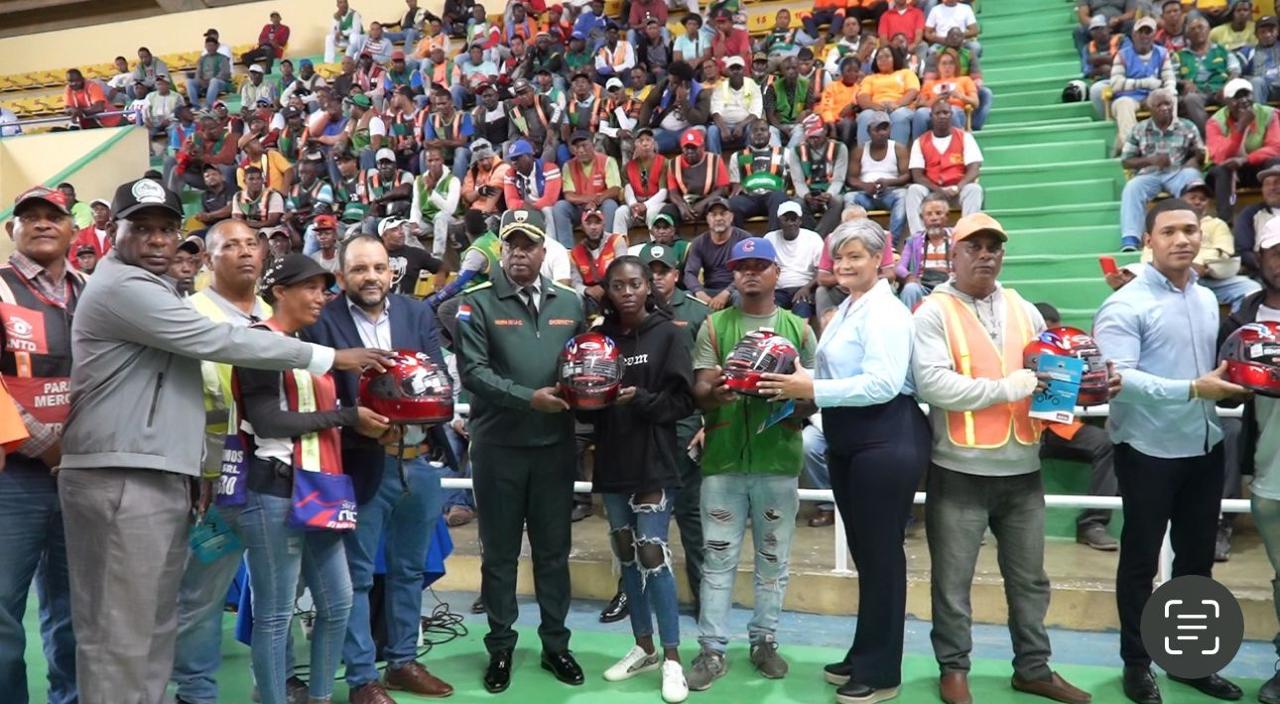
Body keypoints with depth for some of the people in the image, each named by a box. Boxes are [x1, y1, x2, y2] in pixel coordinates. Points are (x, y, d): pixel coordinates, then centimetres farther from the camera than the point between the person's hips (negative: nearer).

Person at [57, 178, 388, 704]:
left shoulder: (148, 288, 22)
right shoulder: (122, 287, -12)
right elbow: (221, 343, -17)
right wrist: (327, 357, -12)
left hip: (157, 473, 10)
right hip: (121, 478, -10)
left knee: (152, 622, 15)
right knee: (120, 630, -5)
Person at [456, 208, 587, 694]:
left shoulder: (569, 303, 8)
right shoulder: (478, 303, -5)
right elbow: (472, 370, -14)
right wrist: (529, 397, -22)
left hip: (555, 444, 3)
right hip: (498, 446, -3)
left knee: (554, 549, 13)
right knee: (500, 552, 9)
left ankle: (555, 643, 27)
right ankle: (500, 648, 24)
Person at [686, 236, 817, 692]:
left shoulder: (798, 328, 8)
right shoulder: (714, 327, 5)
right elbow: (698, 391, -3)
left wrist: (795, 402, -15)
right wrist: (713, 393, -25)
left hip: (779, 460, 1)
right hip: (724, 459, -1)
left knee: (773, 559, 10)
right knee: (718, 558, 3)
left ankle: (764, 640, 25)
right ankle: (712, 650, 11)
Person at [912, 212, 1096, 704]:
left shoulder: (1023, 310, 10)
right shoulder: (934, 313, -8)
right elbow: (932, 384, -21)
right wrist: (1009, 387, -18)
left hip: (1022, 467, 5)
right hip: (960, 470, -5)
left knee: (1029, 577, 17)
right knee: (953, 580, 8)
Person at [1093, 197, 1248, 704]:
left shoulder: (1207, 300, 11)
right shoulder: (1125, 305, -14)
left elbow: (1208, 368, 20)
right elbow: (1116, 378, -24)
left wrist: (1230, 382, 0)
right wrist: (1194, 389, -26)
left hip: (1205, 448, 7)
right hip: (1149, 451, -7)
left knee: (1197, 558, 17)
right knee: (1141, 561, 7)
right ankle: (1136, 662, 22)